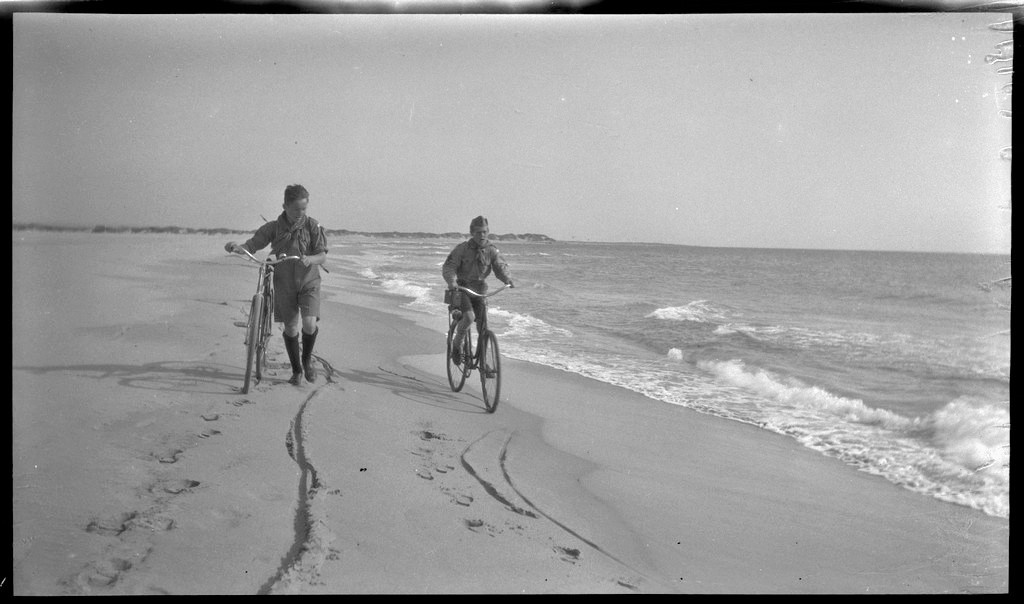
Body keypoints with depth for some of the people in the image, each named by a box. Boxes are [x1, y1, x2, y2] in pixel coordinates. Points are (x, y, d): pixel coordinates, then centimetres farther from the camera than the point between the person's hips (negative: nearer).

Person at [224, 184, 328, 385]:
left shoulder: (313, 226, -6)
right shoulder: (274, 227, -4)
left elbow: (322, 255, -9)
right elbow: (253, 244, -9)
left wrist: (309, 259, -30)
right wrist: (237, 247, -30)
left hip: (309, 282, -1)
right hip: (284, 284, 1)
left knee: (309, 324, -17)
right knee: (290, 327, 3)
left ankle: (307, 359, 12)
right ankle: (296, 370, 22)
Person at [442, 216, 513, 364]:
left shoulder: (492, 250, -2)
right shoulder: (462, 248, -12)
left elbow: (500, 267, -7)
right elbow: (448, 267, -15)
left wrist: (508, 280, -29)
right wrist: (452, 281, -36)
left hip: (479, 289, 4)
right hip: (461, 288, -4)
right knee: (469, 316, -27)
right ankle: (455, 346, -4)